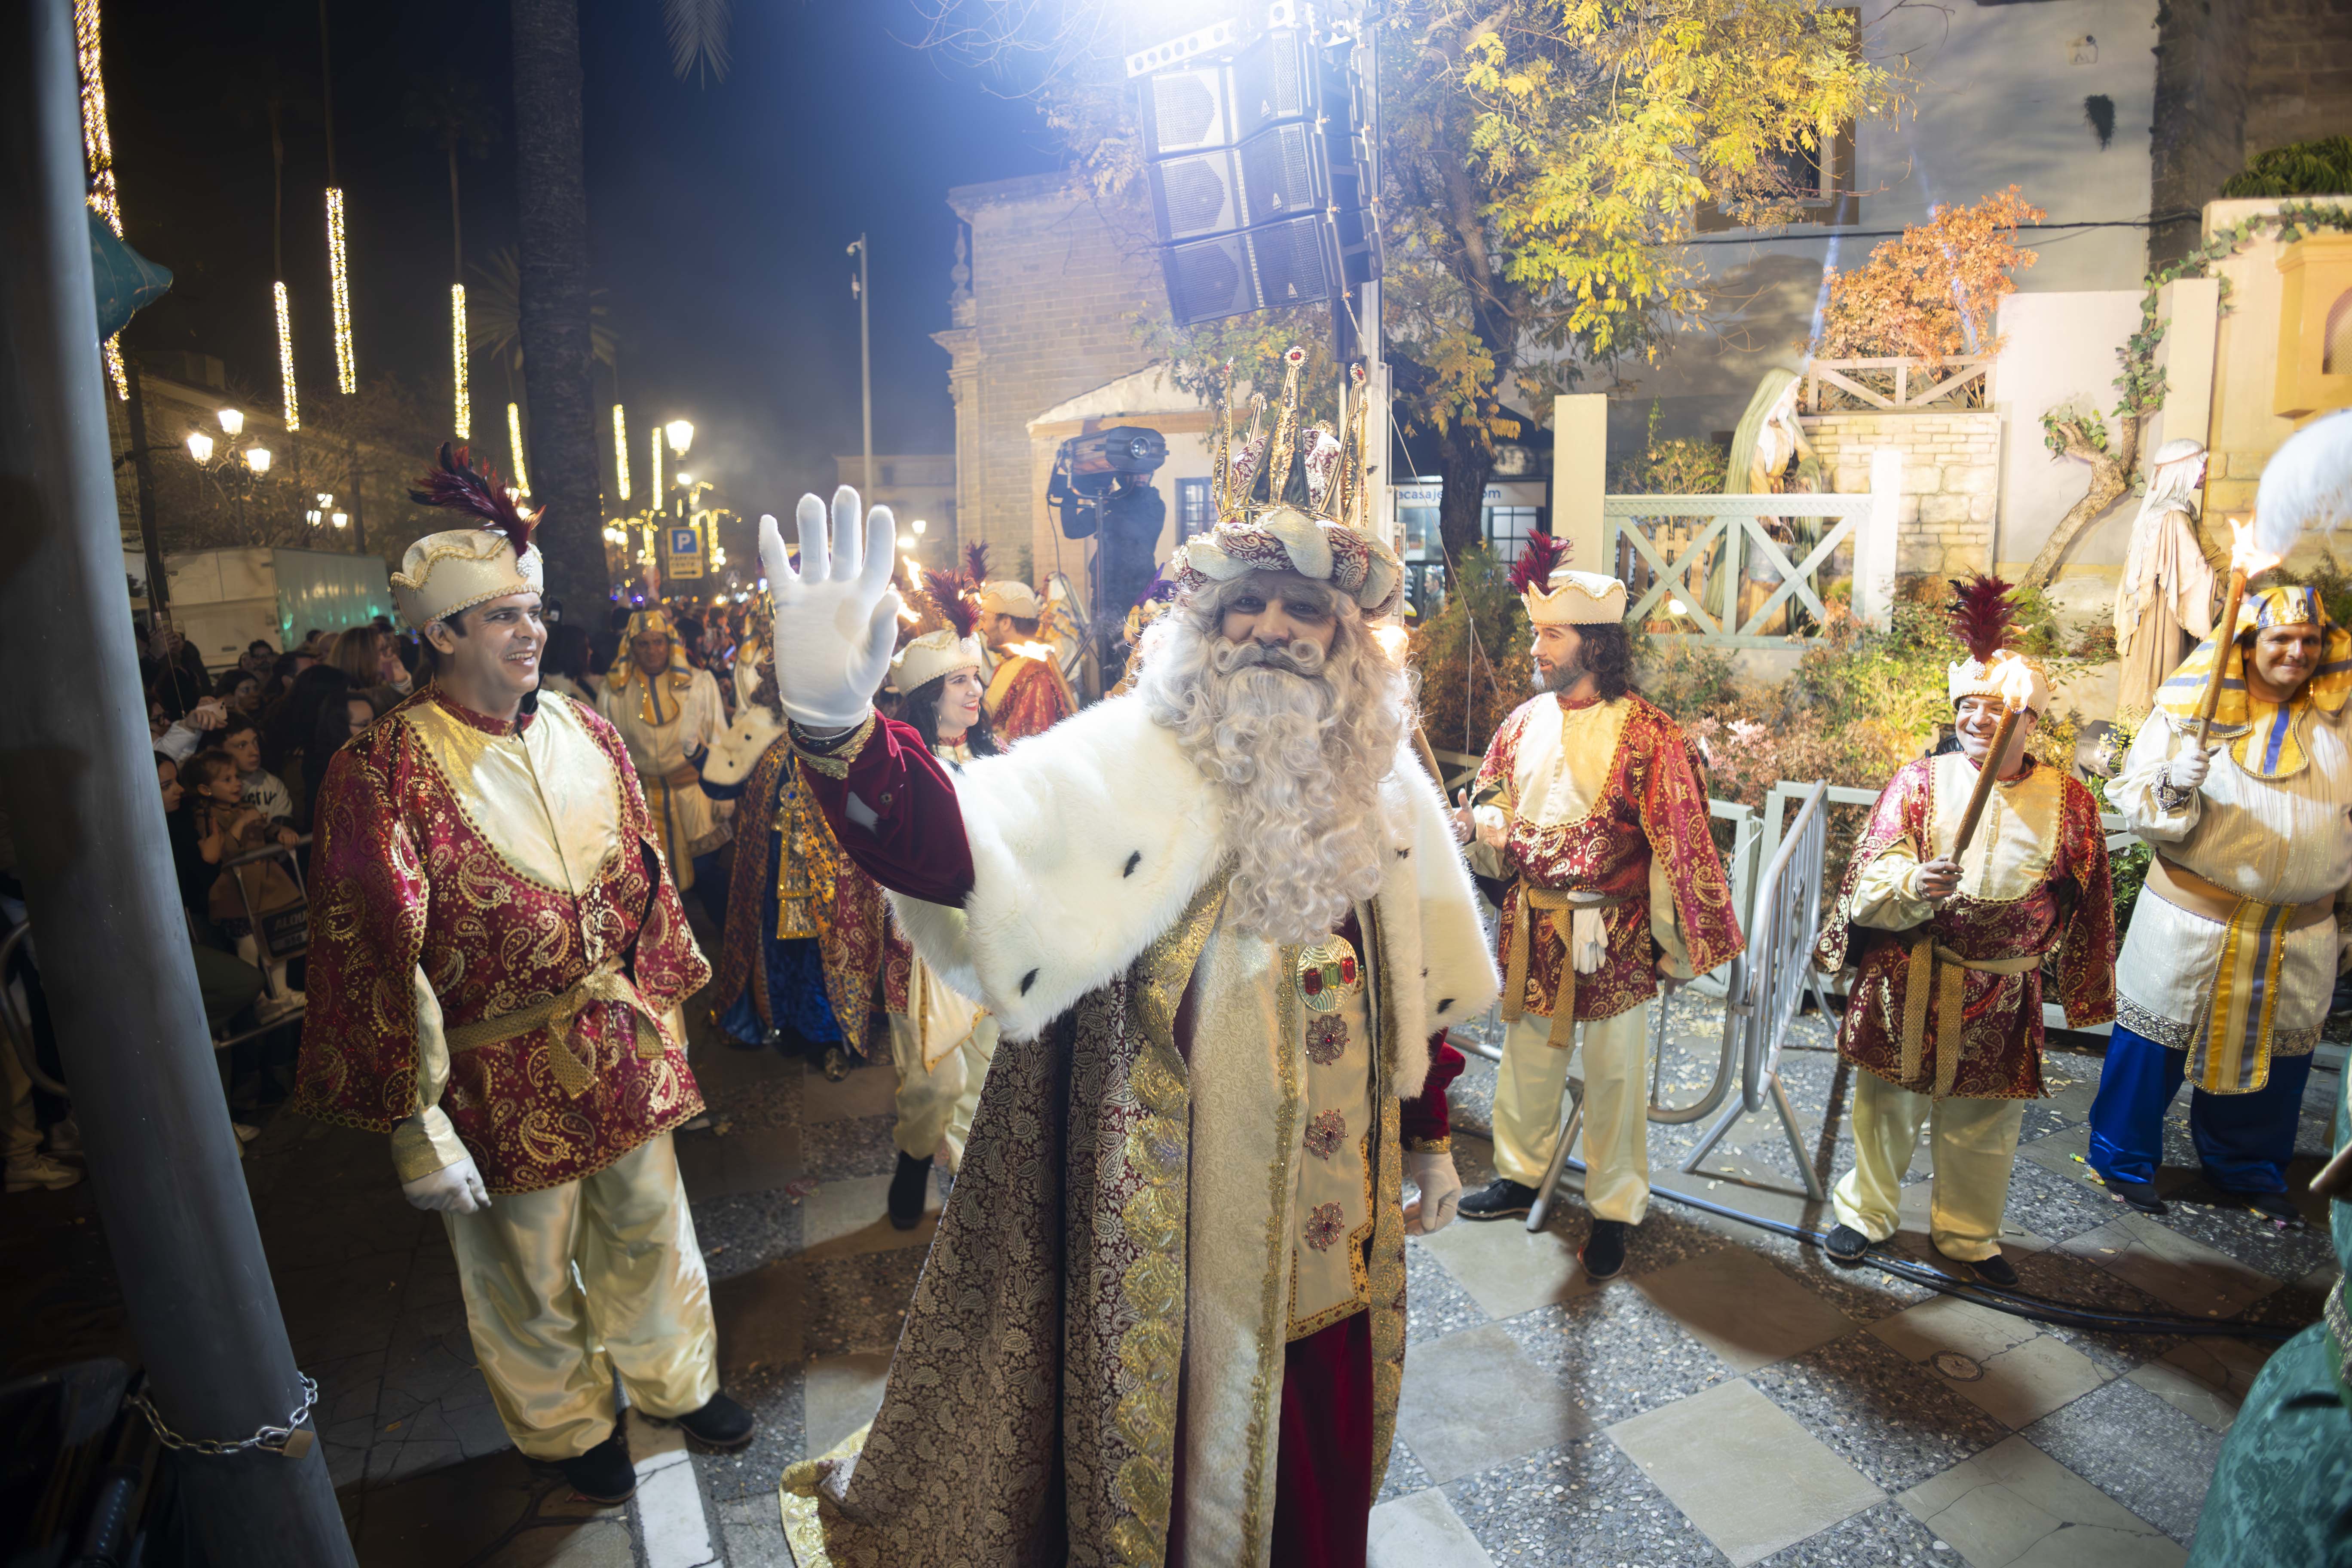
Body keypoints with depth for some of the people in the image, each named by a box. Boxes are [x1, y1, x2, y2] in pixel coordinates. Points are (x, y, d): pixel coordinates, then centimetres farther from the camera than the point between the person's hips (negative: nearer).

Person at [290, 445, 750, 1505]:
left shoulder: (587, 734, 0)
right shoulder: (385, 771, -17)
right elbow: (376, 956, -15)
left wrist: (660, 1004, 13)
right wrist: (413, 1121, -14)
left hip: (623, 1051, 5)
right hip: (504, 1078, -4)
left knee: (649, 1230, 22)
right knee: (531, 1275, 19)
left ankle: (674, 1377, 48)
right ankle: (568, 1423, 45)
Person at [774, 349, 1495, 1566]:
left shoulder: (1378, 778, -1)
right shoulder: (1132, 763, -18)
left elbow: (1420, 982, 10)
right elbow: (954, 842, -36)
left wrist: (1428, 1142, 17)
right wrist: (834, 723, -54)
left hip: (1334, 1193, 5)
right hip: (1175, 1201, -5)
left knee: (1325, 1434, 24)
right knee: (1181, 1431, 15)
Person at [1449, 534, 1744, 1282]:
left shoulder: (1647, 735, -13)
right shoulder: (1525, 722, 4)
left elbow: (1679, 842, -12)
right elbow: (1490, 799, 15)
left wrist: (1678, 945, -11)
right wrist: (1482, 824, -10)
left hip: (1611, 933, -5)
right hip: (1530, 922, 5)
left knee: (1614, 1072, 9)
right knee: (1527, 1055, 18)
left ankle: (1615, 1210, 26)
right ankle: (1520, 1174, 37)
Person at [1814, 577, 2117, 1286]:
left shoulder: (2069, 801, 1)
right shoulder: (1918, 781, -5)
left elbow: (2084, 908, 10)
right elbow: (1870, 877, -13)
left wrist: (2085, 991, 13)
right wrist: (1914, 885, -33)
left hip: (2002, 994, 2)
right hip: (1907, 982, -1)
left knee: (1985, 1124, 15)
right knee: (1888, 1105, 12)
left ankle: (1967, 1235, 37)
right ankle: (1865, 1211, 33)